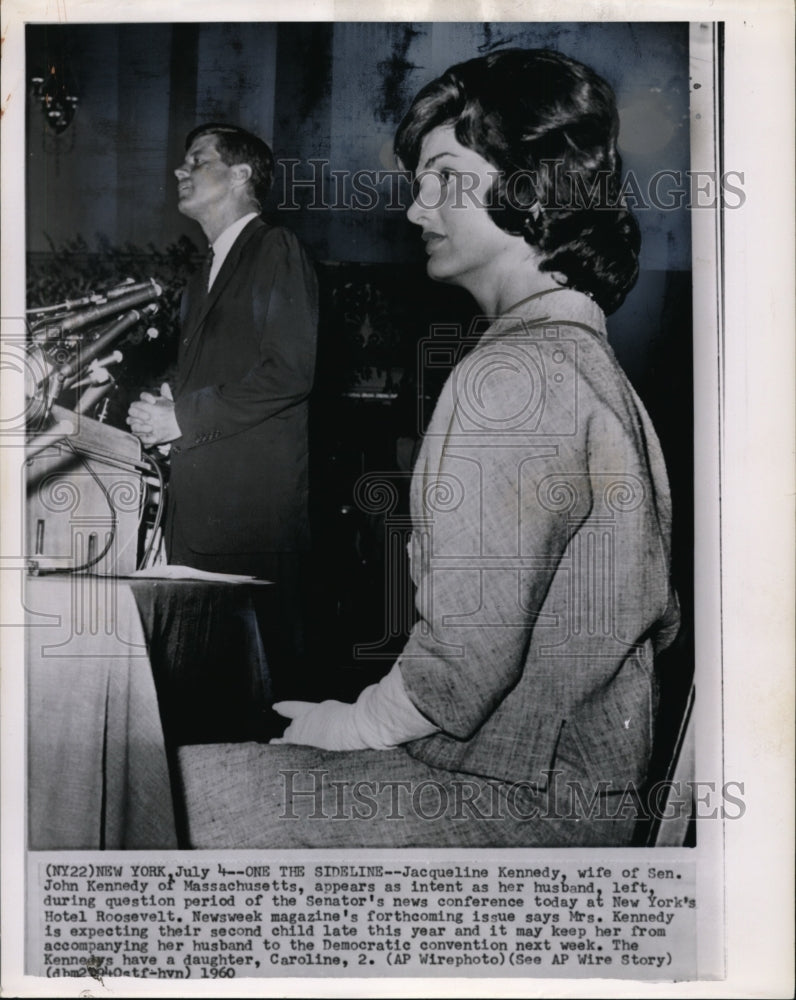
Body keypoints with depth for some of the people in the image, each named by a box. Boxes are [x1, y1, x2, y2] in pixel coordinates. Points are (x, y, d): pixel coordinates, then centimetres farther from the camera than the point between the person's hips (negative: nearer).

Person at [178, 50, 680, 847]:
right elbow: (657, 617, 16)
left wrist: (359, 724, -5)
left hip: (519, 797, -10)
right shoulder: (594, 358, 13)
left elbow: (470, 648, -25)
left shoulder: (510, 374, -20)